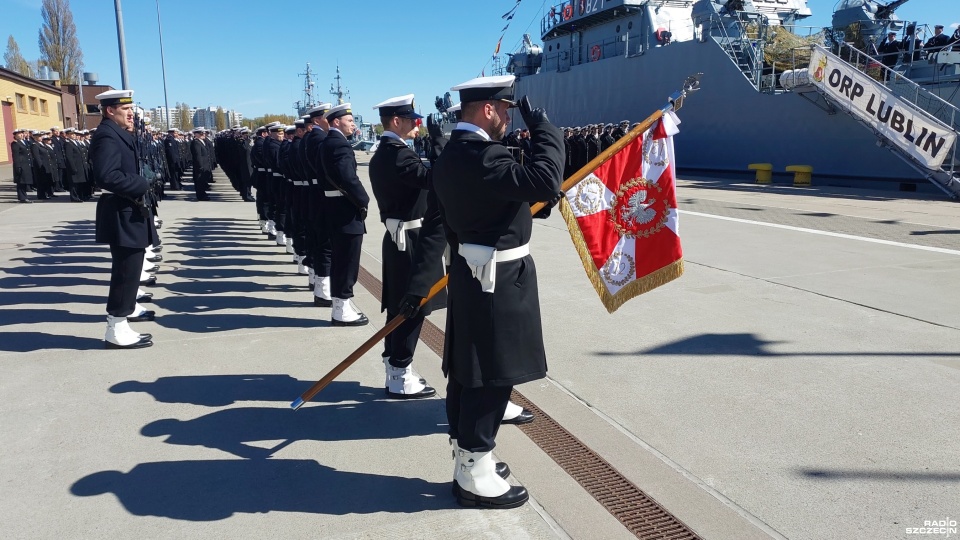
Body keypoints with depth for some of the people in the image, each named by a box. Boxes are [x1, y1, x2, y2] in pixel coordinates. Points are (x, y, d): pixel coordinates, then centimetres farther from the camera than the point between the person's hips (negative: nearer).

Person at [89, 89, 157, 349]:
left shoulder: (119, 134, 14)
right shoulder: (107, 135, -18)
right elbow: (107, 176, -30)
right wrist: (142, 184, -21)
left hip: (128, 210, 11)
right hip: (122, 213, -11)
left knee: (129, 266, 24)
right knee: (126, 268, -8)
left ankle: (128, 307, 42)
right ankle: (117, 330, -4)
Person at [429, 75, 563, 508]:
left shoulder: (452, 154, 11)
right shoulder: (480, 156, -22)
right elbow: (546, 181, -31)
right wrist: (543, 129, -18)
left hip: (471, 273, 10)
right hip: (497, 280, -10)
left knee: (467, 371, 16)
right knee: (490, 375, 0)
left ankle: (467, 459, 30)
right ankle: (475, 475, 12)